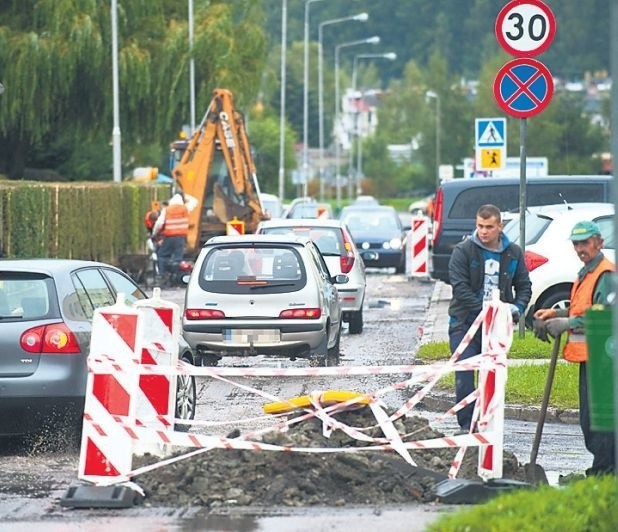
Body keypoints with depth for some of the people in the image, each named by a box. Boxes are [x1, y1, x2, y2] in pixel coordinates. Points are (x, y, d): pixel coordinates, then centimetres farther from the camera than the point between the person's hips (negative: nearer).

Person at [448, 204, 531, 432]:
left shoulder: (513, 253, 7)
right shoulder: (463, 251, -6)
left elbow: (524, 285, 14)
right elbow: (460, 287, -13)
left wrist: (518, 307, -7)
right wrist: (483, 309, -22)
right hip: (465, 322, -4)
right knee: (465, 374, -10)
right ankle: (467, 425, -8)